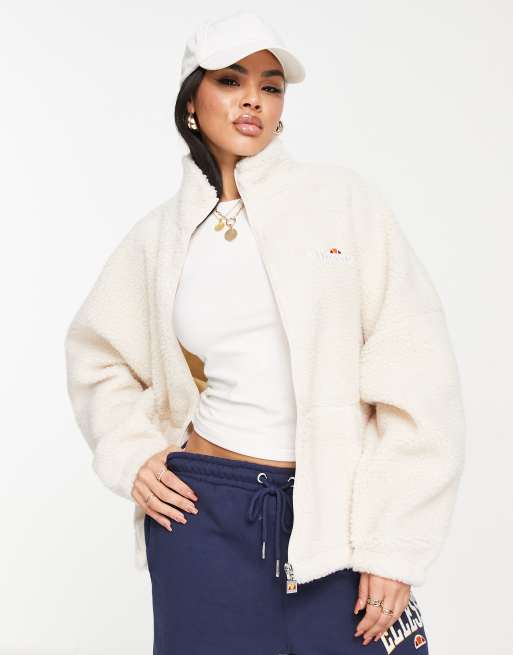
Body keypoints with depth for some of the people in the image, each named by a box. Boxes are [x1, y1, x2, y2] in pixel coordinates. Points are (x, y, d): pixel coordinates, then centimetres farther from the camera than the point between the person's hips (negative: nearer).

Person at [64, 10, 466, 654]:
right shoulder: (160, 235, 5)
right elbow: (96, 353, 22)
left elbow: (415, 372, -6)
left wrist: (393, 546, -9)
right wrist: (131, 453, 5)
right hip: (204, 512, 2)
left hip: (336, 514, -1)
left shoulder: (340, 198, -3)